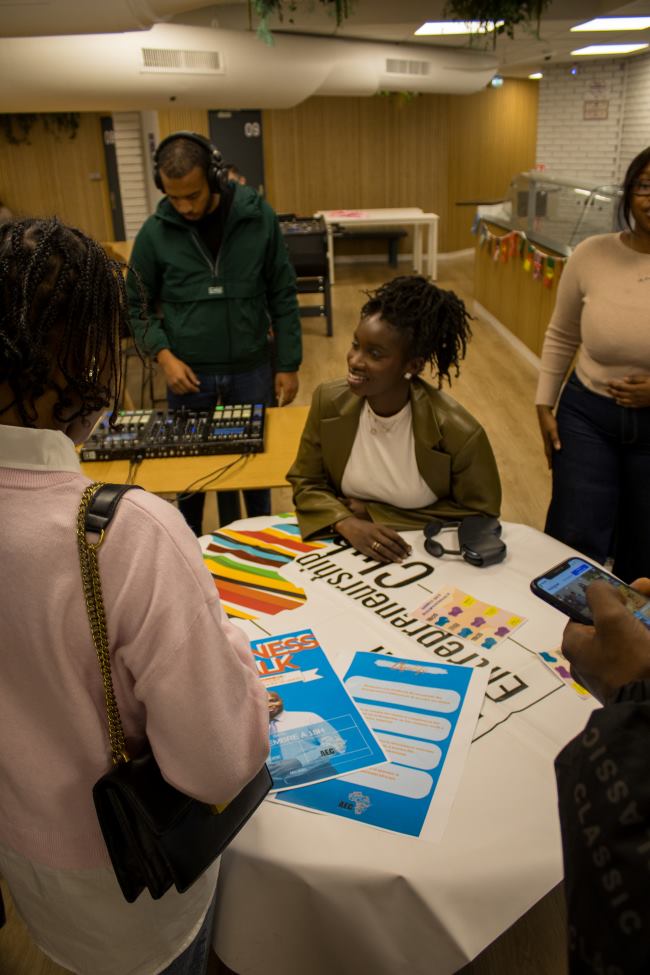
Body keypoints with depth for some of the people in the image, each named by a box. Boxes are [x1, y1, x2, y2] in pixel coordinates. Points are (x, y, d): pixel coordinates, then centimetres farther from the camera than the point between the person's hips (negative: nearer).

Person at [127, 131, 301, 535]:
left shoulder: (259, 217, -6)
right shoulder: (155, 232, -6)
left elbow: (283, 296, -1)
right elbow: (137, 305, 4)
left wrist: (289, 364, -2)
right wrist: (163, 354, -12)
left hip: (252, 368, 0)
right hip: (189, 371, 0)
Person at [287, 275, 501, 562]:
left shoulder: (458, 432, -19)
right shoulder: (328, 402, -10)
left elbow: (480, 516, -8)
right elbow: (306, 483, 0)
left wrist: (376, 515, -11)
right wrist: (347, 523, -20)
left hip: (427, 559, -3)